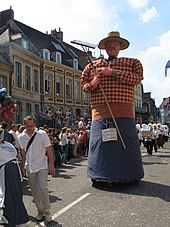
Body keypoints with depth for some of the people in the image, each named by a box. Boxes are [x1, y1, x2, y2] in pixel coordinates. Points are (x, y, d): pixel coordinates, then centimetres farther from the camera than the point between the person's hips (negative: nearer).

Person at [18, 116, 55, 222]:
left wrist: (52, 165, -7)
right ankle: (40, 211, 27)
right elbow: (23, 152, 13)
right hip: (29, 167, 4)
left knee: (43, 188, -12)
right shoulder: (22, 137, 1)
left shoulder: (42, 134, -11)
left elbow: (49, 150, -7)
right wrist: (24, 165, 16)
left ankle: (47, 211, 8)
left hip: (42, 166, -4)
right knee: (35, 191, 10)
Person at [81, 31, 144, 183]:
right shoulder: (93, 65, 21)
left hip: (123, 112, -1)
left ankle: (130, 175, 16)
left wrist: (112, 72, -9)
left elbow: (137, 78, -2)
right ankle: (100, 175, 15)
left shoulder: (132, 62, 16)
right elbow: (83, 83, 25)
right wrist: (91, 85, 0)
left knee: (127, 143, 0)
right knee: (99, 143, 1)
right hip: (100, 112, 2)